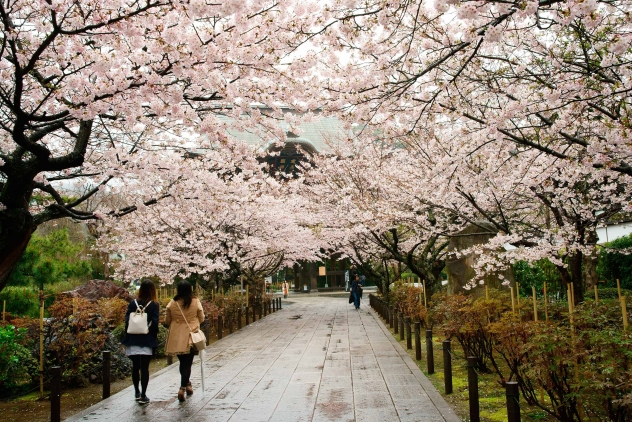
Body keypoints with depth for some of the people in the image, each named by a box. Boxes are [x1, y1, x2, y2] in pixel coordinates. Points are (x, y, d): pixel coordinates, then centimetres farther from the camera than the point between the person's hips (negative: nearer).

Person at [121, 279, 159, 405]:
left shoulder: (133, 303, 1)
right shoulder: (154, 305, -5)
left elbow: (127, 321, 0)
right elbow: (155, 323, -9)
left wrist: (127, 339, 7)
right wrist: (154, 339, 0)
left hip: (133, 340, 2)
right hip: (147, 341, -2)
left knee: (135, 367, 13)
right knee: (144, 368, 0)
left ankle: (137, 392, 24)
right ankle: (143, 395, -1)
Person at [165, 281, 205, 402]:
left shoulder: (172, 303, -4)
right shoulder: (196, 302, -7)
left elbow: (167, 321, 6)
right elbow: (201, 319, 3)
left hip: (176, 337, 2)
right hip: (191, 336, -2)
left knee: (183, 362, 18)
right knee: (187, 363, 3)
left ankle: (187, 384, 32)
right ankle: (183, 388, -8)